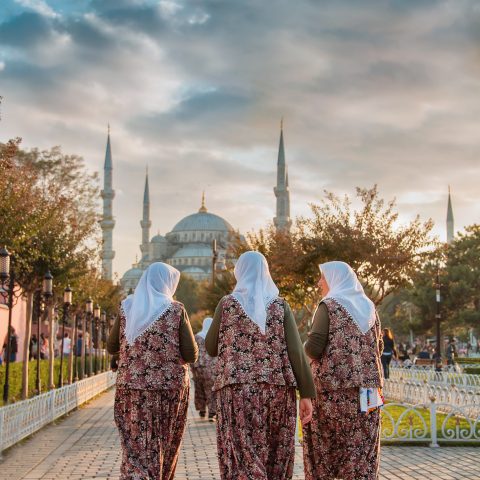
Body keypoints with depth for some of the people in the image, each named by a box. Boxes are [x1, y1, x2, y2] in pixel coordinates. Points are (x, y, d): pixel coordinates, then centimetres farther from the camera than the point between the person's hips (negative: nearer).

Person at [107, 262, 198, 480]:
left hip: (131, 388, 1)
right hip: (169, 387, -1)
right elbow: (191, 355, -7)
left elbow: (111, 348, 11)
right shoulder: (176, 310, -5)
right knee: (164, 446, 15)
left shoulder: (127, 308, 2)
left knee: (136, 448, 1)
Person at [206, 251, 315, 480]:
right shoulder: (280, 305, 4)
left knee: (244, 461, -3)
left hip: (237, 390, -2)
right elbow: (296, 351, -4)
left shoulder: (227, 303, 2)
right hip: (277, 390, 2)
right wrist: (306, 394, -3)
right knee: (274, 459, 14)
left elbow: (211, 348, 10)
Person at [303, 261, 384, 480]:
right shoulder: (368, 307, 10)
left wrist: (308, 346, 7)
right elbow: (378, 348, 15)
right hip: (366, 388, 5)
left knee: (323, 444, 7)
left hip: (333, 387, -5)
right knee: (362, 445, 7)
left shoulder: (328, 306, -8)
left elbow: (313, 348, -14)